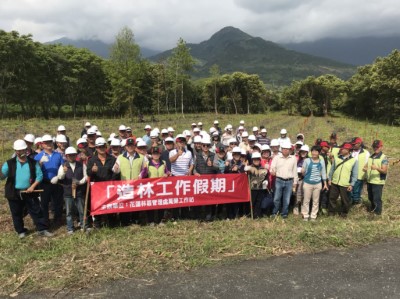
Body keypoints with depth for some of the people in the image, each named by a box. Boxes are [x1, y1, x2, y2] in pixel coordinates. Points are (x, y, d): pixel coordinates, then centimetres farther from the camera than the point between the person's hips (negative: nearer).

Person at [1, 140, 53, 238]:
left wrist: (33, 186, -11)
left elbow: (39, 175, 0)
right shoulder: (9, 163, -3)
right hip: (14, 193, 0)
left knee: (36, 211, 4)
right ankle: (21, 231, 29)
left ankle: (42, 230, 13)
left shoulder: (33, 163, -1)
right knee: (17, 214, 12)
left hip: (29, 192, 0)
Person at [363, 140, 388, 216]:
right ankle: (372, 209, 42)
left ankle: (377, 213, 13)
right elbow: (367, 166, 19)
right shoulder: (371, 157, 10)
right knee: (370, 198, 20)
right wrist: (365, 168, -5)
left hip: (378, 182, -6)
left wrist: (377, 168, -35)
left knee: (377, 199, -1)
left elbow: (384, 171, -17)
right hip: (369, 181, 7)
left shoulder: (384, 158, -10)